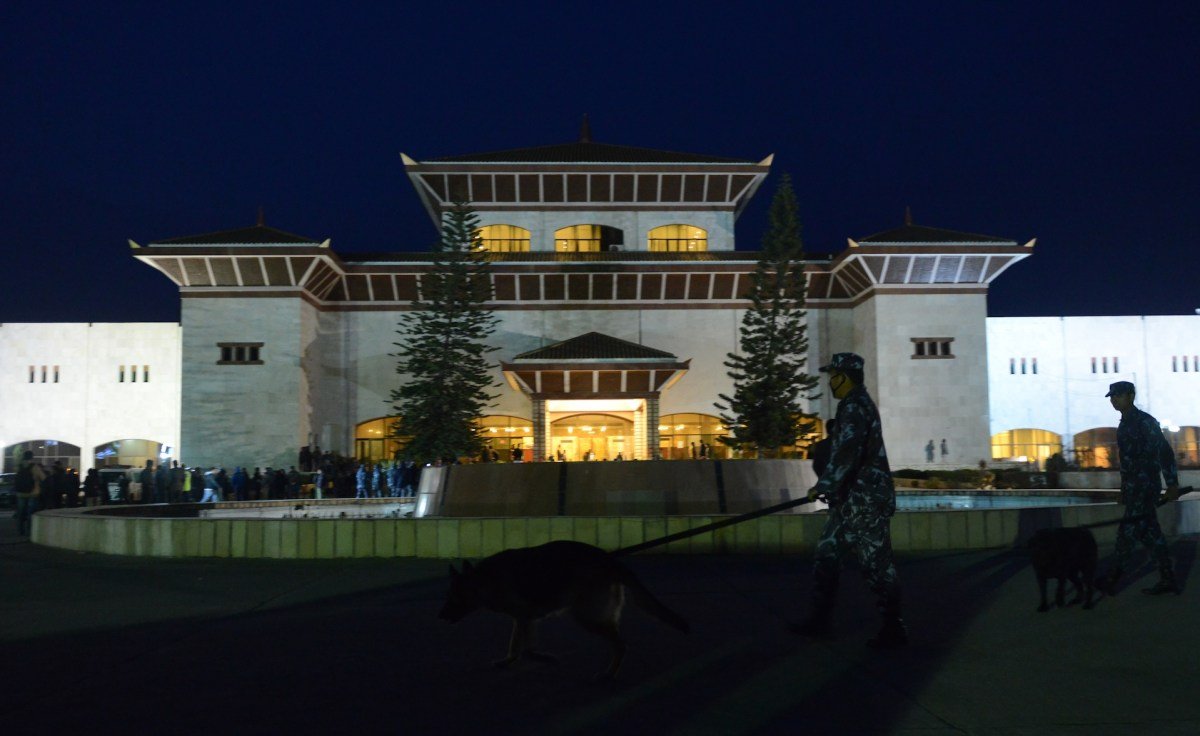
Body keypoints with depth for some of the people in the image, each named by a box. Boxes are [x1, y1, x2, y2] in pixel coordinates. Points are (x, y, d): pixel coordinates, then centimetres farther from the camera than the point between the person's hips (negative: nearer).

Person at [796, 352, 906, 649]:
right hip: (853, 499, 10)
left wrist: (823, 486, -18)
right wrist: (829, 487, 25)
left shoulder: (855, 406, -14)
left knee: (875, 563, -2)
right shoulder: (857, 404, 18)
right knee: (827, 554, 10)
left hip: (865, 499, -10)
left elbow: (847, 454, -23)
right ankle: (820, 621, 13)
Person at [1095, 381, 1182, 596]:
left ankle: (1111, 580, -8)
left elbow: (1165, 452, -15)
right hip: (1134, 488, 9)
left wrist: (1172, 484, -17)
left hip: (1146, 487, -9)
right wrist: (1125, 490, 21)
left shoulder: (1145, 421, -10)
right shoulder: (1124, 425, 16)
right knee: (1151, 534, 10)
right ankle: (1167, 580, 15)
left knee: (1127, 531, -9)